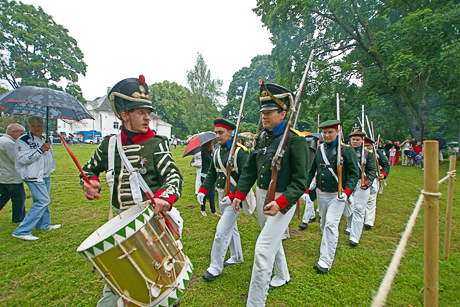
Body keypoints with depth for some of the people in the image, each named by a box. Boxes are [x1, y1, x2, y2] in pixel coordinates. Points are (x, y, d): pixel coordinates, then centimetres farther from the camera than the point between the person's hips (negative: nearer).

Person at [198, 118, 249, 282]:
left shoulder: (240, 151, -17)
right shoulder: (217, 152, 6)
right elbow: (212, 173, 12)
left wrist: (232, 196, -27)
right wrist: (203, 190, 0)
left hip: (235, 196, -8)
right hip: (222, 195, 8)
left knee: (222, 230, -6)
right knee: (231, 227, 22)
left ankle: (216, 267, 12)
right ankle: (237, 256, 42)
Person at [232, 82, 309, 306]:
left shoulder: (295, 140, -17)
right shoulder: (261, 137, 3)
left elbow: (300, 181, -18)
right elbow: (250, 168, 8)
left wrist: (280, 203, -29)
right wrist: (239, 194, 2)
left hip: (283, 200, -7)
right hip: (261, 195, 8)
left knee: (263, 249, -9)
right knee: (273, 239, 26)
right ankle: (282, 276, 53)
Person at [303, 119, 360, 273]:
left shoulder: (346, 150, -6)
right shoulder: (319, 150, 6)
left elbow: (354, 173, -6)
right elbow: (311, 171, 13)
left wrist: (347, 192, -19)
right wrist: (306, 190, 8)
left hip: (337, 194, -5)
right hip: (321, 193, 5)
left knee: (331, 224, -12)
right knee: (323, 224, 16)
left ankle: (325, 261, -5)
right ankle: (329, 247, 42)